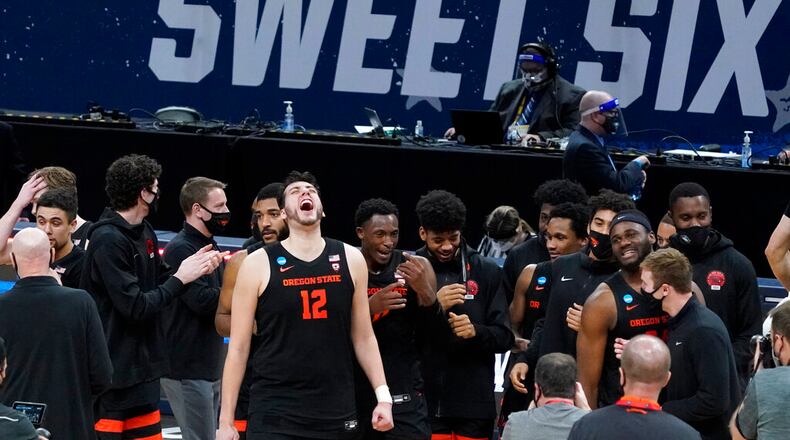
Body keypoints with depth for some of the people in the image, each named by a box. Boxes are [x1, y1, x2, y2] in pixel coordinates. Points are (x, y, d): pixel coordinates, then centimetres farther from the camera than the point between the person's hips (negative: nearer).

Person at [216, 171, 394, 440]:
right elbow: (238, 348, 0)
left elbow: (363, 337, 14)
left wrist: (383, 396, 4)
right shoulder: (258, 264, -1)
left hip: (337, 412, 3)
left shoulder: (350, 260, 6)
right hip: (274, 414, -3)